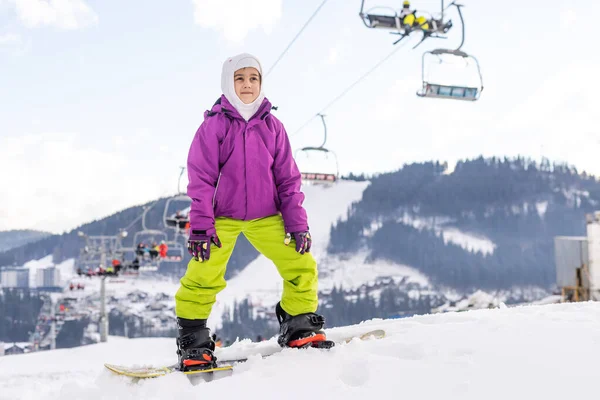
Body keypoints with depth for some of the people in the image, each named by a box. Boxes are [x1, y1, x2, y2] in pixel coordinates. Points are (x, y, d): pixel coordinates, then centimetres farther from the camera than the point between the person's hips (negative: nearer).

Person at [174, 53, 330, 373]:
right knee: (203, 276, -15)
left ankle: (300, 329, 16)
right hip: (221, 216, -3)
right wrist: (200, 226, -12)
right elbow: (201, 179, -7)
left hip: (266, 217, 3)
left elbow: (287, 178, 4)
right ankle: (192, 342, 4)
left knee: (301, 264, -3)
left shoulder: (272, 127, 2)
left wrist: (297, 223, -1)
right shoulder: (214, 125, -6)